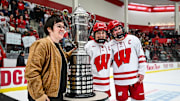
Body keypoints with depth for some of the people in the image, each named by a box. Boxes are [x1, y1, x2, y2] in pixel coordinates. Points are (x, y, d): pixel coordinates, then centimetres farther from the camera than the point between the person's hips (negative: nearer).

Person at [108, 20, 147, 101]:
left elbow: (141, 56, 2)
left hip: (135, 78, 0)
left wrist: (141, 72, -2)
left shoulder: (133, 39, 0)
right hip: (120, 80, 0)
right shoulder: (110, 45, 2)